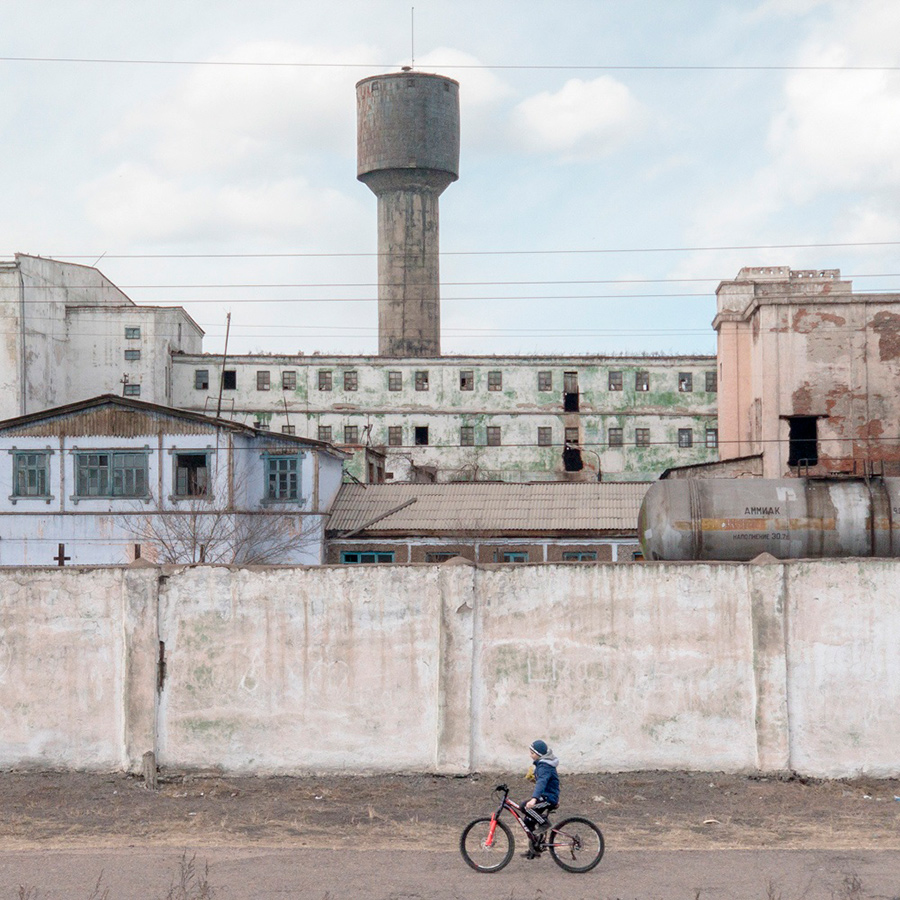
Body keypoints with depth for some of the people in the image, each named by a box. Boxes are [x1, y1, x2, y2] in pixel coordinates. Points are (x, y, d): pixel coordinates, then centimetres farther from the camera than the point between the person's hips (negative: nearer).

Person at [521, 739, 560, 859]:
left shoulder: (544, 767, -20)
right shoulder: (542, 764, 14)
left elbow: (541, 782, -37)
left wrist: (534, 799, -52)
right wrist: (556, 799, 38)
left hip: (548, 799, -10)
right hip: (545, 797, 10)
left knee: (525, 806, -28)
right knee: (528, 821, 9)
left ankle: (544, 823, -11)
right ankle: (534, 849, 18)